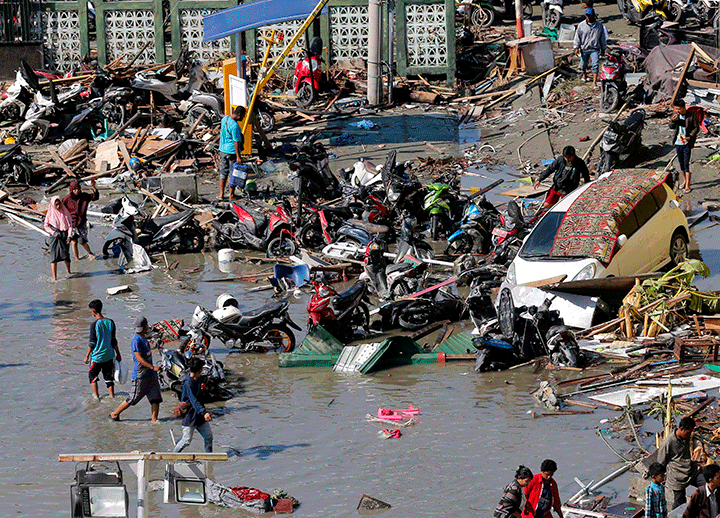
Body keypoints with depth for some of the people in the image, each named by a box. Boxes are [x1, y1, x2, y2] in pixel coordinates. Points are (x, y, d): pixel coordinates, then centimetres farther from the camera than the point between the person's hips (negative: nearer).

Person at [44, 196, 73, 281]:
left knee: (66, 256, 1)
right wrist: (54, 233, -8)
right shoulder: (50, 214, -1)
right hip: (55, 238, -1)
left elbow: (70, 224, 5)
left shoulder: (65, 212, 2)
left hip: (64, 236, 1)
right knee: (54, 256, -8)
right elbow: (46, 226, 6)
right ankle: (54, 278, -9)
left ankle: (68, 271, 30)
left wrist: (69, 236, -4)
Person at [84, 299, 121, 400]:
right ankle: (112, 396, 12)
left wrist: (87, 356, -1)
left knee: (92, 375, 13)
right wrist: (118, 354, 15)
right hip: (109, 356, 4)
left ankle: (96, 396, 10)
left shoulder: (94, 325, -16)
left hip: (97, 356, -4)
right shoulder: (110, 323, -1)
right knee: (109, 377, 13)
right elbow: (114, 341, 5)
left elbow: (92, 343, -12)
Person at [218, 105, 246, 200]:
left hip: (223, 149, 8)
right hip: (232, 151, -8)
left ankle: (221, 194, 16)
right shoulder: (234, 125, -23)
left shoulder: (225, 118, 4)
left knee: (223, 172, 15)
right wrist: (238, 157, -20)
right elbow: (236, 142, -22)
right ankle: (232, 195, 10)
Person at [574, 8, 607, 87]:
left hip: (595, 49, -1)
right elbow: (577, 37, 2)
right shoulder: (581, 25, -3)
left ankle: (594, 82, -12)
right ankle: (584, 74, 49)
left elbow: (603, 38, 9)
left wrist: (603, 48, 13)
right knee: (583, 64, 16)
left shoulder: (599, 25, -1)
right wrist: (576, 47, -3)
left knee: (595, 65, -13)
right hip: (584, 49, 1)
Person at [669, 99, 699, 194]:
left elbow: (696, 128, -4)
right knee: (681, 163, 14)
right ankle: (684, 181, 32)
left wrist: (690, 137, -18)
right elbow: (672, 127, 4)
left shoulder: (691, 117, -13)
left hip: (687, 143, -5)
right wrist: (673, 120, -17)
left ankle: (687, 186, -2)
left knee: (686, 164, -6)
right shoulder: (675, 115, 0)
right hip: (678, 143, 5)